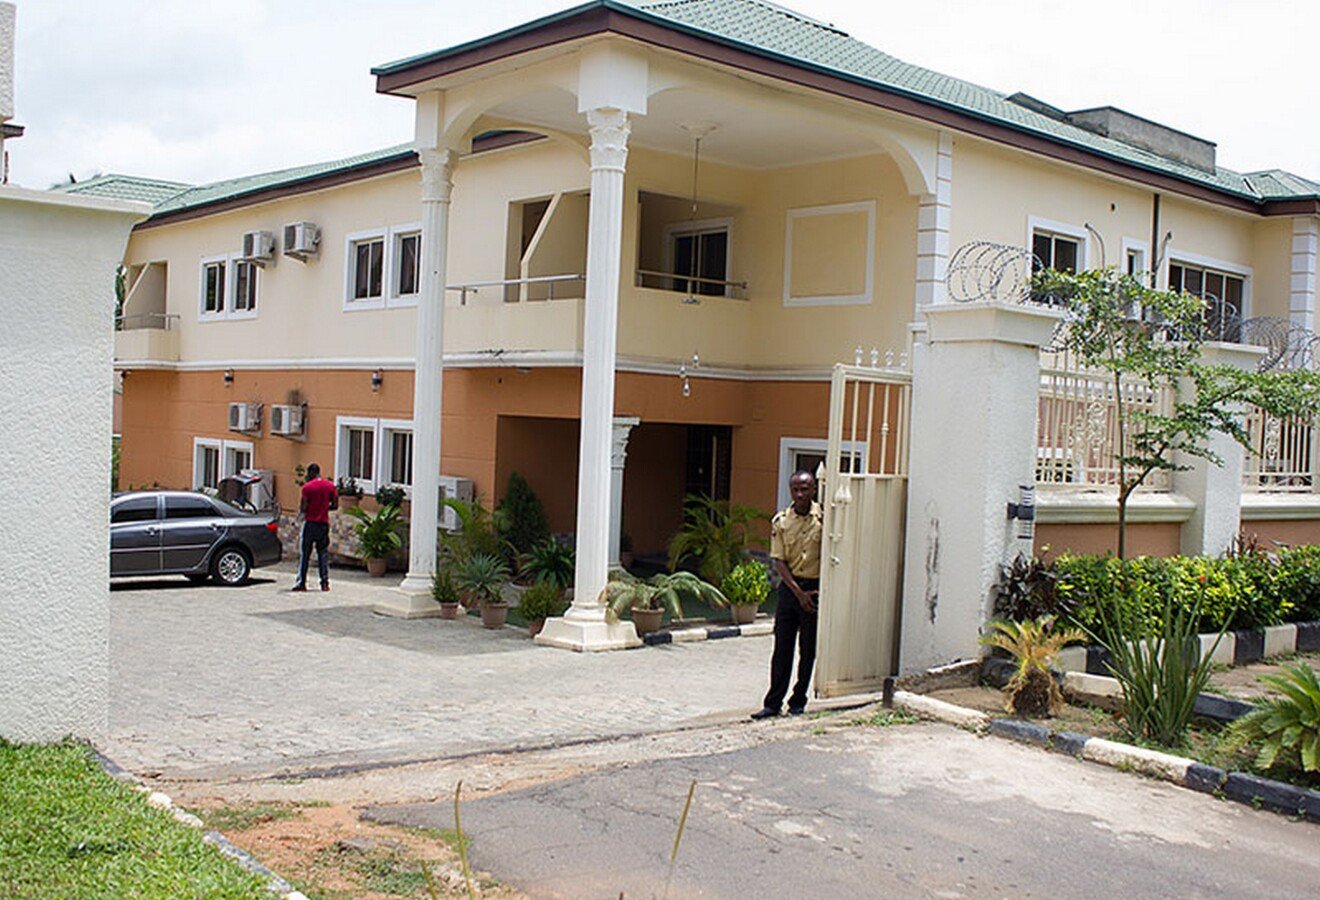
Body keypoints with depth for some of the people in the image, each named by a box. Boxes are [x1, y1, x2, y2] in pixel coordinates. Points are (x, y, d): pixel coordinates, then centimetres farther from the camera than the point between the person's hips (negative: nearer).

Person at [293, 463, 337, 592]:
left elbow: (303, 508, -12)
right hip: (324, 523, 4)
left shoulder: (307, 487, -10)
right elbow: (335, 505, 6)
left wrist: (300, 511, 10)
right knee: (323, 553, 9)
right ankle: (325, 583, 6)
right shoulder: (330, 486, 4)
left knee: (304, 554, 3)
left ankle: (301, 583, 1)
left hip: (310, 523, -4)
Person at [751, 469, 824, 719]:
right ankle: (773, 703, 9)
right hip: (790, 586, 2)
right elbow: (779, 561, -2)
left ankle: (798, 701, 17)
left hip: (816, 588, -1)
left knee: (808, 649, 5)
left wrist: (823, 589, -8)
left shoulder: (823, 518, -6)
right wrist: (799, 592, -9)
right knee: (782, 647, 3)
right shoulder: (781, 521, -1)